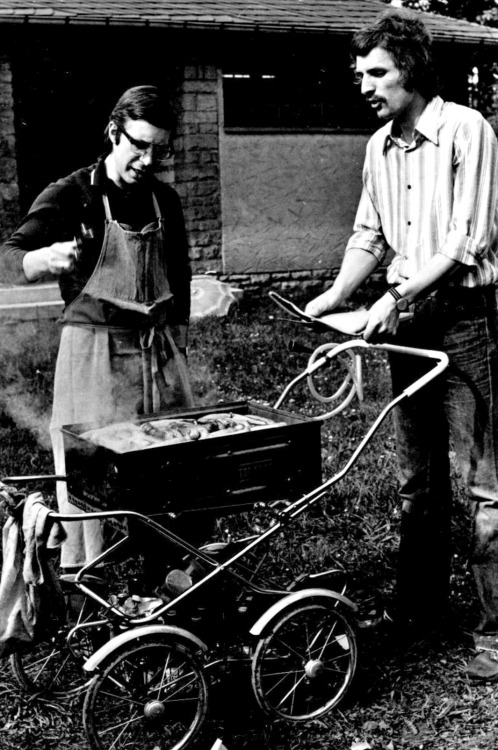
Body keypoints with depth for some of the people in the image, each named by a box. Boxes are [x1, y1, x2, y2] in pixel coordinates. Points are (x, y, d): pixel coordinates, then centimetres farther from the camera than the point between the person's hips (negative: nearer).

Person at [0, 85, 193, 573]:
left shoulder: (165, 201, 9)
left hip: (160, 352, 5)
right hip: (94, 352, -5)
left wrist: (178, 352, 15)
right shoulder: (71, 195, -6)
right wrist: (47, 259, -40)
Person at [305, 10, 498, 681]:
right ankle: (419, 606, 27)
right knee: (418, 478, 15)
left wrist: (398, 295, -20)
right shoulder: (379, 147, 12)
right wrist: (335, 296, 1)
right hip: (407, 321, 7)